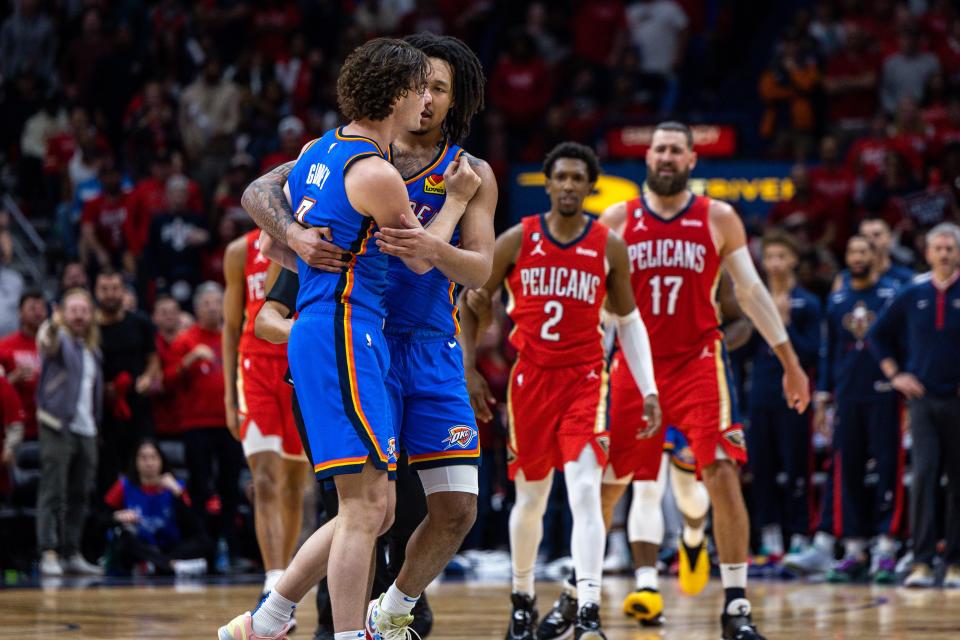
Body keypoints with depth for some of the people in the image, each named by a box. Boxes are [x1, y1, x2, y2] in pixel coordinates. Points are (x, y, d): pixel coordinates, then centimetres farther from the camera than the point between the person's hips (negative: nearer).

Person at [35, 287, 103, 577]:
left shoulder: (92, 349, 19)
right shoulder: (60, 339, -3)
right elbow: (50, 344, -27)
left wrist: (96, 423, 13)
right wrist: (53, 327, -48)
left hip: (86, 430, 7)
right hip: (58, 426, -7)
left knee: (79, 496, 8)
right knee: (53, 494, -9)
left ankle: (72, 554, 14)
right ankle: (49, 554, -12)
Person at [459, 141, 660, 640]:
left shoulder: (609, 246, 0)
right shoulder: (517, 241, -1)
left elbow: (628, 320, 9)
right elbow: (472, 305, 9)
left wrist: (648, 389, 2)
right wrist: (468, 369, 0)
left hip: (584, 379, -1)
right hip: (530, 378, 1)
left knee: (585, 491, -18)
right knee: (530, 497, 11)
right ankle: (522, 599, 32)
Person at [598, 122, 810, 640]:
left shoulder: (719, 219, 4)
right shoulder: (617, 220, 5)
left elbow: (750, 291, 9)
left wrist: (790, 360, 8)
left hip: (698, 363, -1)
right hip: (635, 365, 1)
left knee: (723, 474, -15)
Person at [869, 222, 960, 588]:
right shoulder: (913, 296, 7)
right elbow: (879, 335, 19)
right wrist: (895, 374, 9)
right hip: (922, 399, 1)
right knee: (923, 476, -11)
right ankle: (921, 563, -13)